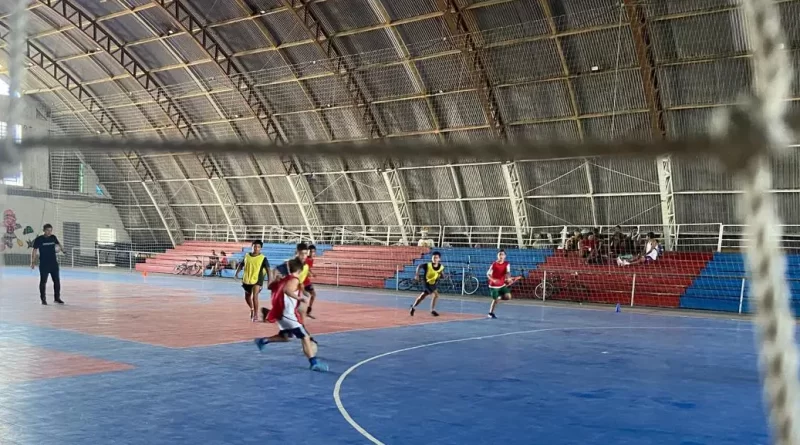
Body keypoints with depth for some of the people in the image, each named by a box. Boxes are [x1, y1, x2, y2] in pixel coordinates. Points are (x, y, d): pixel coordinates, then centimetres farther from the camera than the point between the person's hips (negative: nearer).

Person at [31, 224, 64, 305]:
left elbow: (58, 244, 24)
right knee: (43, 281, 1)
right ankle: (43, 299, 10)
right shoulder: (39, 239, -8)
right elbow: (34, 250, -7)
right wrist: (33, 262, -12)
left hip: (54, 263, 4)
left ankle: (57, 298, 19)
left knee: (57, 281, 7)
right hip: (43, 264, -4)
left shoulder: (53, 237, 3)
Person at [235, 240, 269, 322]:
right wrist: (237, 272, 1)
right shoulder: (247, 256, 1)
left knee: (254, 297, -17)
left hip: (257, 280, -5)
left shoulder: (263, 258, -9)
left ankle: (255, 315, -4)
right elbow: (241, 264, 14)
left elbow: (268, 268, -15)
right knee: (247, 297, 18)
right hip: (246, 280, 5)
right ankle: (252, 309, 47)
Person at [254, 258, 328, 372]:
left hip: (281, 313, 9)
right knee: (305, 337, -8)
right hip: (289, 314, -9)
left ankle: (263, 340, 28)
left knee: (285, 337, 28)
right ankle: (314, 363, -11)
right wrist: (299, 297, -29)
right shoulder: (295, 280, -14)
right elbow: (286, 290, -34)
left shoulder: (285, 279, 12)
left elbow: (271, 286, 23)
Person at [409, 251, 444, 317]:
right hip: (427, 283, -5)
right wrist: (417, 275, -13)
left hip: (434, 284, 5)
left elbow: (442, 276, 3)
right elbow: (419, 266, -5)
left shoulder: (441, 267, -10)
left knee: (422, 296, 16)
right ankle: (433, 310, -7)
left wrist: (442, 274, -21)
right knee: (435, 294, -20)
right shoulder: (428, 265, -19)